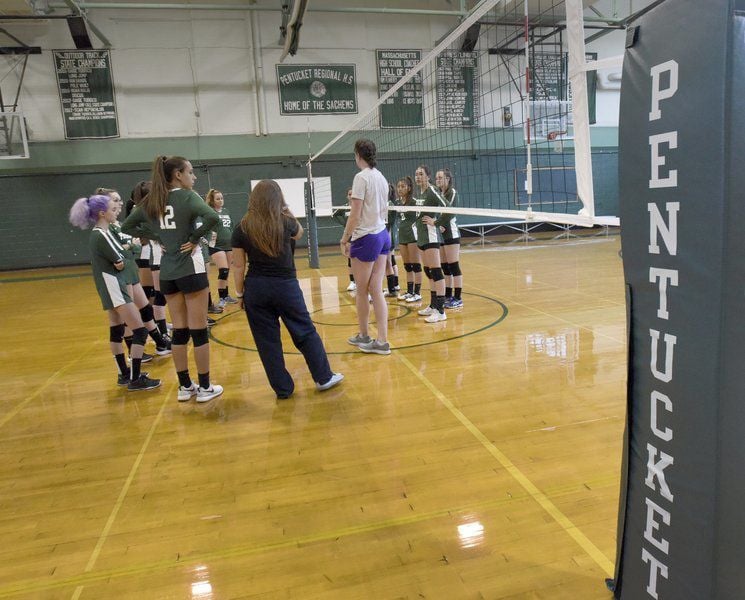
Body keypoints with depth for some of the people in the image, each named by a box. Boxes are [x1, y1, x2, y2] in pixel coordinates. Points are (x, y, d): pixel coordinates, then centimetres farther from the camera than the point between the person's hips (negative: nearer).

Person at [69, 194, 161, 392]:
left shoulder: (99, 234, 12)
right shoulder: (101, 236, -19)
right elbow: (120, 263, -17)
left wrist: (122, 251, -3)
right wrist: (119, 258, 3)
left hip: (111, 287, 11)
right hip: (113, 288, -11)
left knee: (117, 330, 16)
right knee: (140, 331, -10)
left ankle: (124, 374, 26)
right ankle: (135, 379, -5)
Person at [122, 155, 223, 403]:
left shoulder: (151, 201, 8)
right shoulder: (186, 196, -10)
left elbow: (127, 226, 16)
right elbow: (212, 217, -27)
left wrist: (156, 238, 8)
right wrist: (194, 238, -14)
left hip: (167, 272, 6)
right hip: (190, 269, -6)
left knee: (179, 331, 13)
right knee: (199, 330, 2)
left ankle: (185, 386, 21)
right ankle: (205, 387, 10)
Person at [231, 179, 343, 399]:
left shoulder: (242, 229, -4)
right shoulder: (286, 223, -5)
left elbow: (238, 266, -2)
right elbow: (299, 233, 19)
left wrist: (240, 293, 7)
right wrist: (287, 211, 24)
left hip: (256, 289, 1)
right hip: (286, 286, 0)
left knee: (267, 341, 10)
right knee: (305, 332, 13)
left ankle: (283, 388, 18)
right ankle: (323, 377, 22)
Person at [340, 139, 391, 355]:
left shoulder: (361, 177, -13)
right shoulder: (381, 177, 11)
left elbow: (355, 214, -15)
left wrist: (344, 239, -8)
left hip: (365, 238, -8)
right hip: (382, 235, 8)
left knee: (362, 291, 8)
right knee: (376, 291, 6)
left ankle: (364, 336, 23)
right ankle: (382, 341, 4)